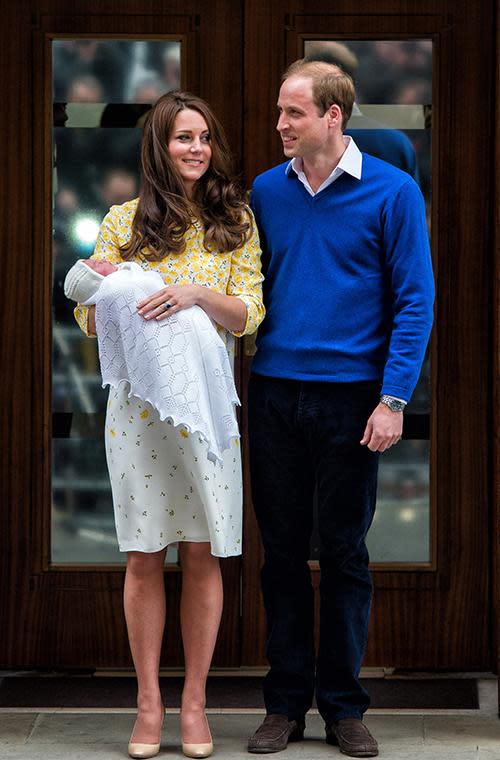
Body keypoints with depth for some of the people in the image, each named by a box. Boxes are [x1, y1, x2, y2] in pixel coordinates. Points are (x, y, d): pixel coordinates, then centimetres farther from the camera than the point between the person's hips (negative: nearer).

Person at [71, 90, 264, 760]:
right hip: (138, 402, 0)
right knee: (145, 553, 3)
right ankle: (149, 702, 11)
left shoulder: (235, 222, 7)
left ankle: (194, 701, 13)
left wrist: (199, 293, -19)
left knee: (203, 553, 3)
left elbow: (249, 315, 0)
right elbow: (90, 322, 8)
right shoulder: (123, 221, 6)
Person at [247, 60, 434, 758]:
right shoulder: (266, 192, 7)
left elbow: (414, 301, -5)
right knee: (283, 549, 7)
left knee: (345, 552, 5)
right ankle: (287, 701, 17)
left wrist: (394, 398, -11)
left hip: (350, 397, -3)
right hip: (274, 395, 3)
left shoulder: (392, 191, -3)